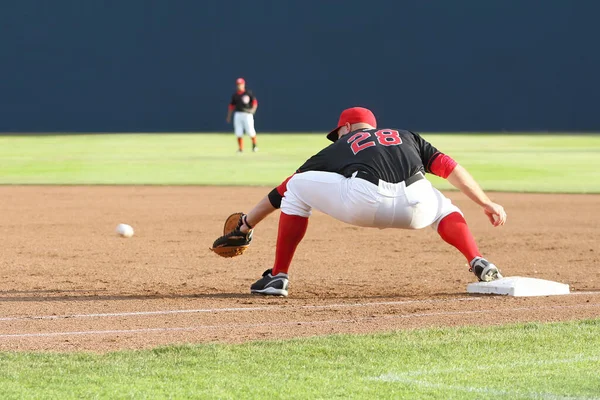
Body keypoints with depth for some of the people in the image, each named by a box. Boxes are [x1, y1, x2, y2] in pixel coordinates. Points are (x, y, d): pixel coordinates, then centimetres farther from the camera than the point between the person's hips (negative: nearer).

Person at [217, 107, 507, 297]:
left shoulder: (337, 149, 33)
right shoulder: (406, 136, 37)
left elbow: (282, 191, 37)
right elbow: (449, 167, 23)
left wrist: (245, 227, 45)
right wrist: (487, 204, 24)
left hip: (364, 202, -2)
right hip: (415, 206, 3)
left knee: (297, 186, 22)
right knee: (442, 207, 38)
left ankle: (278, 277, 17)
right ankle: (479, 265, 12)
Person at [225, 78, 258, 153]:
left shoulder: (248, 93, 0)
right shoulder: (235, 95, 11)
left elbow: (255, 102, -4)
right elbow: (231, 106, 15)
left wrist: (253, 109, -23)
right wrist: (228, 116, 12)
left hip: (247, 115, -4)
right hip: (238, 115, 4)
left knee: (250, 131, -9)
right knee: (238, 133, -2)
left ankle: (254, 145, 16)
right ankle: (240, 149, 5)